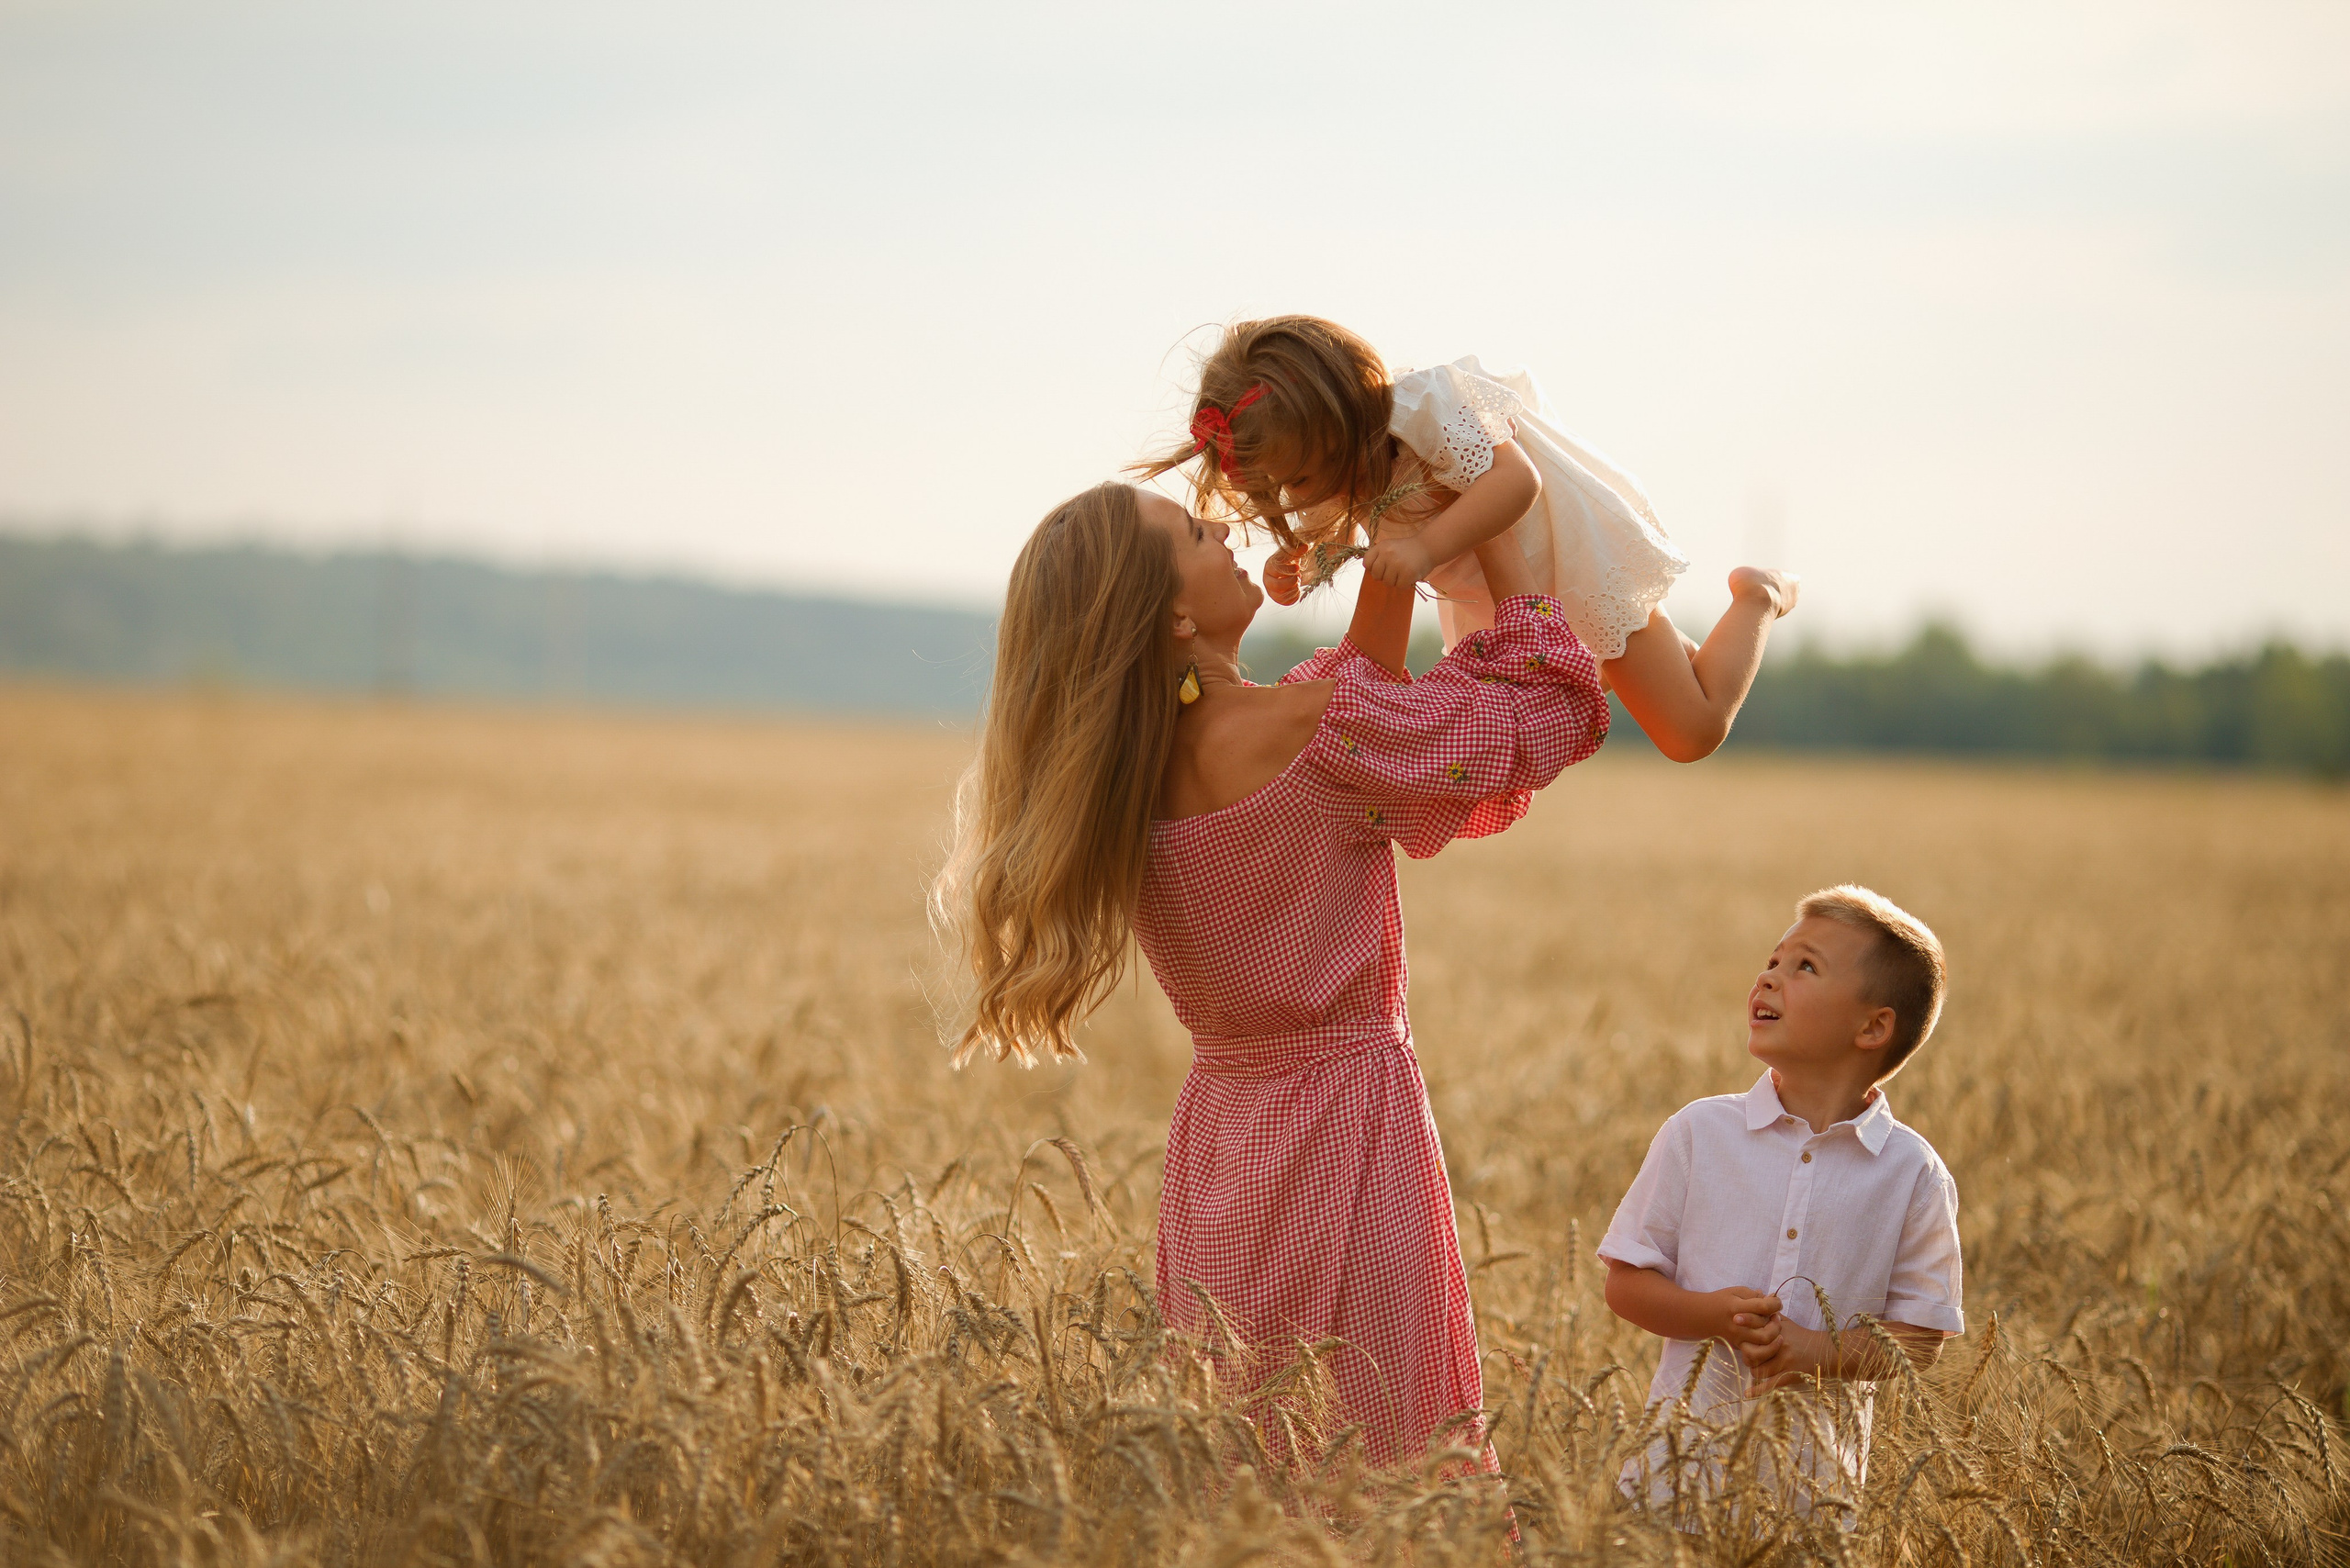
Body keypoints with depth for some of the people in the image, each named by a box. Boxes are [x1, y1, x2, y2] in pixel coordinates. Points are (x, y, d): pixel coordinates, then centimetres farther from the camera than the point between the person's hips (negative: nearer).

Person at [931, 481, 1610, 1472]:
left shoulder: (1122, 773, 1)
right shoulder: (1319, 734, -19)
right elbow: (1545, 714, -6)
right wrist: (1489, 524, 1)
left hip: (1217, 1131, 7)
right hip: (1345, 1123, -7)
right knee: (1384, 1480, -2)